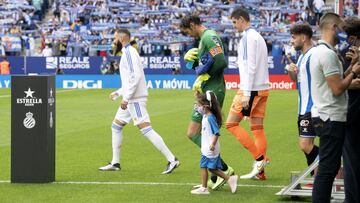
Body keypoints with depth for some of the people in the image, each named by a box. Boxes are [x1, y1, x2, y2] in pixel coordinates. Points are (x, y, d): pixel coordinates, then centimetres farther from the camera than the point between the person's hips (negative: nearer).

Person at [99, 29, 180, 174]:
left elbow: (136, 76, -22)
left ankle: (172, 160, -15)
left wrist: (126, 98, -22)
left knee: (146, 129, -14)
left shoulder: (129, 52, -12)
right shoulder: (128, 52, 18)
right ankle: (115, 163, 20)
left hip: (135, 99, -10)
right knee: (116, 126, 15)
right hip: (131, 99, 10)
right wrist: (119, 92, 24)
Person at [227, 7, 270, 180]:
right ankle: (260, 171, 5)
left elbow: (250, 66, -17)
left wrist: (246, 93, -19)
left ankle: (259, 158, -10)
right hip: (262, 88, 9)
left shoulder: (248, 37, -10)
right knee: (257, 128, 7)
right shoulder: (258, 36, 19)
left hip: (251, 88, -9)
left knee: (231, 124, -5)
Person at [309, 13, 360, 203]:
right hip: (332, 118, -10)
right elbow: (337, 89, -20)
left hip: (324, 117, 10)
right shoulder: (328, 53, -16)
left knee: (328, 167, 14)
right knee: (327, 168, -8)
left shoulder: (318, 51, 16)